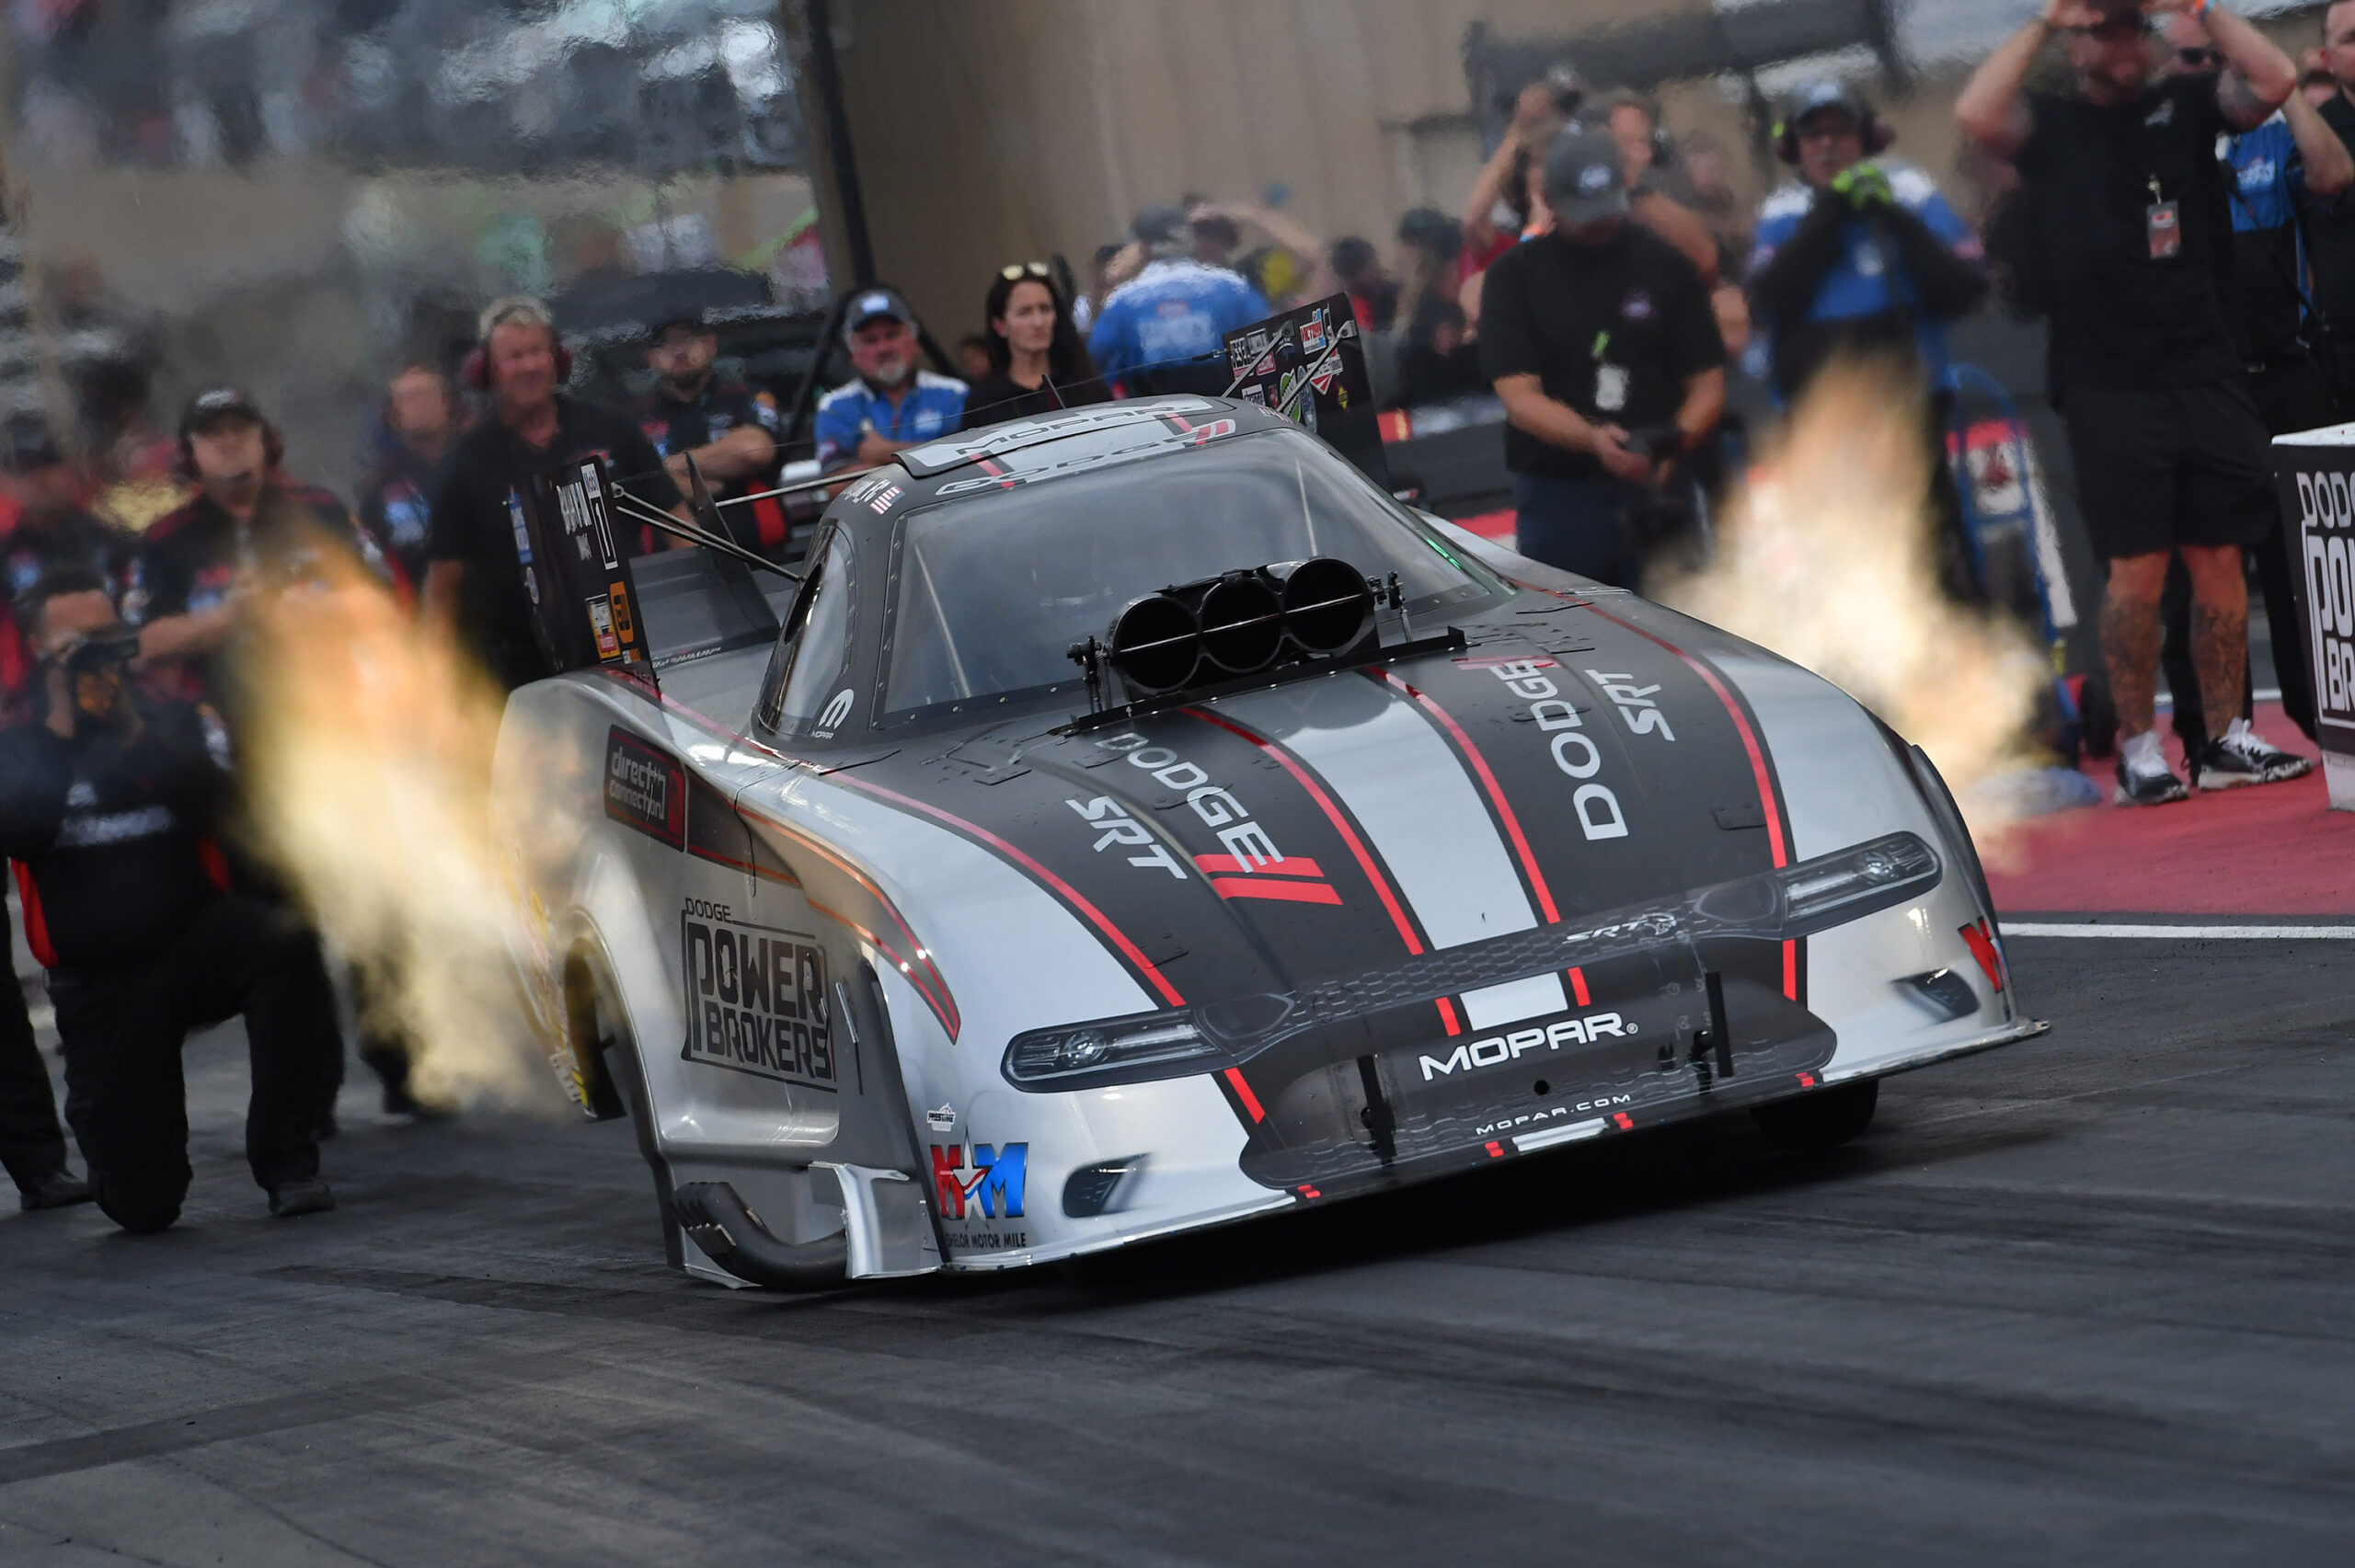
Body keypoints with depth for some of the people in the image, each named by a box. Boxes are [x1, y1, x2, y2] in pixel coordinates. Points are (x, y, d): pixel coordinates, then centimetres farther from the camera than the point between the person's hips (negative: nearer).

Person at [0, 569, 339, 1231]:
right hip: (97, 983, 0)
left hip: (194, 943, 0)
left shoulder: (178, 720, 5)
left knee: (283, 939, -37)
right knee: (141, 1207, -8)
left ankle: (285, 1158, -25)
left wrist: (134, 729, -17)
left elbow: (215, 803, -13)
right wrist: (61, 728, -13)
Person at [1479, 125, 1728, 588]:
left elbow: (1708, 384, 5)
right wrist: (1592, 439, -26)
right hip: (1559, 494, -1)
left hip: (1657, 490, 1)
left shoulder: (1665, 267, 6)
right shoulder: (1516, 275, 2)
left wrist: (1670, 446, -16)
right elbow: (1519, 397, -7)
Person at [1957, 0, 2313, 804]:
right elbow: (1975, 113, -16)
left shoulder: (2184, 106, 11)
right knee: (2137, 569, -3)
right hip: (2111, 385, -3)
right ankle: (2138, 751, 5)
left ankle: (2227, 739, 13)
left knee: (2219, 561, 5)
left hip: (2207, 373, 3)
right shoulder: (2050, 125, 3)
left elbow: (2274, 80, -4)